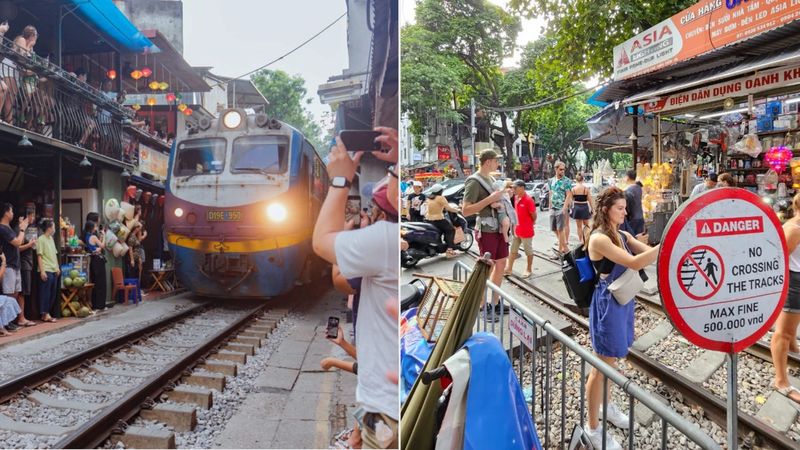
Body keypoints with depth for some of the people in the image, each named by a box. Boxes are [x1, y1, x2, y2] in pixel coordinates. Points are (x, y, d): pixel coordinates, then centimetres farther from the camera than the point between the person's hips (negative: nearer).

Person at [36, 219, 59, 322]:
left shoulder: (51, 238, 15)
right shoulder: (41, 239, -9)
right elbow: (39, 256, -12)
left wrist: (57, 267, 15)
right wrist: (42, 271, -16)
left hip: (54, 270, 8)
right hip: (46, 271, -8)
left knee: (53, 293, 9)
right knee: (45, 293, -3)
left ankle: (47, 313, 17)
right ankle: (45, 314, 2)